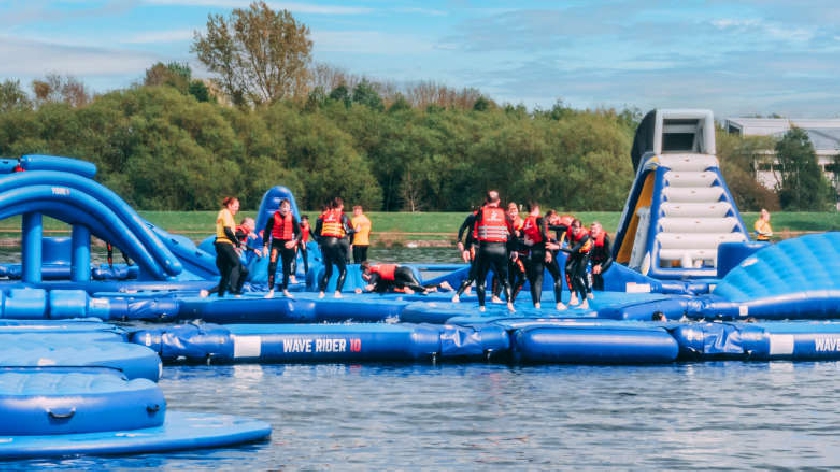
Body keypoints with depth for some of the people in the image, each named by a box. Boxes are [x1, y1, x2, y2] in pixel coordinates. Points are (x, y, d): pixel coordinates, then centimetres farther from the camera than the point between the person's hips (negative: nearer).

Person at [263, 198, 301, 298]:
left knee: (286, 267, 11)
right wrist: (265, 246, -5)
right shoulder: (273, 218, -5)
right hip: (276, 243, -2)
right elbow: (266, 232, 0)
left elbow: (298, 232, 3)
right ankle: (271, 290, -10)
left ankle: (285, 290, 25)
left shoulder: (292, 219, 0)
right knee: (272, 266, -15)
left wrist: (294, 241, -16)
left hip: (287, 244, 2)